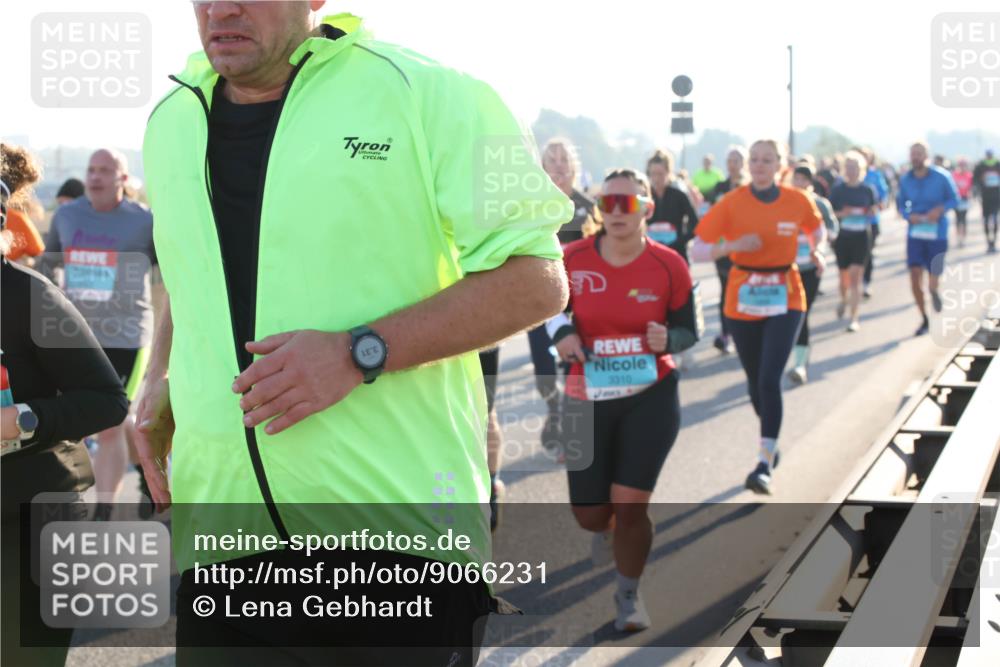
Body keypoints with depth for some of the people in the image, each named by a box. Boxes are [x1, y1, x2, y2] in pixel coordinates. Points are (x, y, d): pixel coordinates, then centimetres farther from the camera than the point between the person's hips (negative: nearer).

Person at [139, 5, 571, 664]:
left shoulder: (424, 95, -6)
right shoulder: (170, 124, 13)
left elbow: (538, 282, -9)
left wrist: (358, 353, -18)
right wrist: (160, 378, 10)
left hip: (399, 528, -5)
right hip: (220, 538, 5)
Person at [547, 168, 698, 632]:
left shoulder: (668, 266, -9)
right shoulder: (573, 260, -7)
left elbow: (689, 330, 0)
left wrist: (667, 340, -23)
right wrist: (562, 331, -13)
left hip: (651, 396, -2)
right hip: (587, 399, 2)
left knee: (630, 504, -10)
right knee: (589, 514, 7)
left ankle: (629, 594, 17)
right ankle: (605, 527, 49)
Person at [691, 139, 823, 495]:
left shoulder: (798, 201, -3)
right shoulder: (732, 203, -7)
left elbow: (816, 229, 20)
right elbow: (698, 250, -10)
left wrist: (815, 252, 6)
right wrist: (733, 246, -23)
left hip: (784, 299, -1)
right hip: (743, 299, 1)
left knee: (770, 379, -16)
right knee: (756, 381, 12)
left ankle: (766, 464, -15)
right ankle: (770, 440, 40)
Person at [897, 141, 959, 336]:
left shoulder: (941, 177, -9)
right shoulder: (905, 180, -1)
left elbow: (954, 199, 0)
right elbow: (901, 203, 9)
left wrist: (941, 209, -19)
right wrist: (909, 216, -12)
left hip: (937, 234, -2)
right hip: (915, 234, 2)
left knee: (933, 280, -1)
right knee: (915, 276, -9)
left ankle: (933, 291, 40)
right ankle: (924, 319, 9)